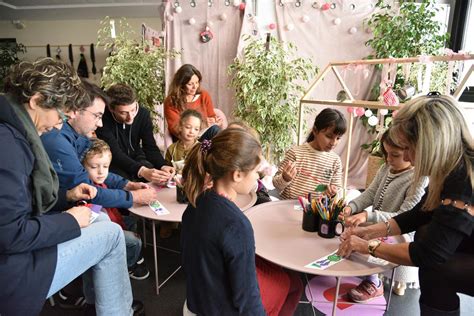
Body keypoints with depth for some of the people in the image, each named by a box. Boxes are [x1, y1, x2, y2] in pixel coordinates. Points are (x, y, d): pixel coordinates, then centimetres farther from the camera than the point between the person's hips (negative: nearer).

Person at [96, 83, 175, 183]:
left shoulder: (143, 114, -14)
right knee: (122, 177, -33)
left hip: (135, 159, 4)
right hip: (113, 163, -3)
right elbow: (114, 153, -33)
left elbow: (150, 147, -14)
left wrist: (163, 166, -34)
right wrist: (142, 171, -48)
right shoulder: (103, 119, -27)